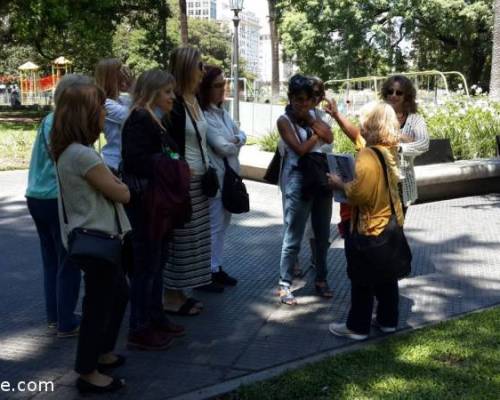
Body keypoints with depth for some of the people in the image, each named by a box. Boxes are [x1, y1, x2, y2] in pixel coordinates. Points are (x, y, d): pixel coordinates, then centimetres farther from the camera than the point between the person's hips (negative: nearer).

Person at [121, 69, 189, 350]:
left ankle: (156, 318, 29)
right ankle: (140, 331, 9)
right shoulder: (139, 120, -16)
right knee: (146, 266, -2)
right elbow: (135, 161, -26)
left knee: (158, 263, 16)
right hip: (146, 205, -10)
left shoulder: (156, 121, 15)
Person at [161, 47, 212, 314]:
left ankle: (179, 293, 23)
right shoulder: (173, 103, -15)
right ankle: (171, 297, 10)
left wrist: (205, 171, 14)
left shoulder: (193, 100, 12)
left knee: (192, 238, 12)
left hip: (197, 179, 9)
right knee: (180, 239, -2)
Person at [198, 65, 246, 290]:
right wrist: (235, 144, -1)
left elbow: (242, 135, 12)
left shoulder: (222, 112, 10)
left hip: (229, 176, 9)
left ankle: (217, 267, 26)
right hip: (214, 178, -9)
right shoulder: (203, 115, -19)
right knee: (213, 226, -2)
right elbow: (223, 148, -22)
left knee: (223, 224, 15)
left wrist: (234, 141, -11)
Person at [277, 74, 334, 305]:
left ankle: (321, 279, 26)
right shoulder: (284, 120, -6)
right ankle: (285, 285, 8)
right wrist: (317, 134, -2)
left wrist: (309, 118, -6)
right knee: (293, 237, -1)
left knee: (322, 234, 12)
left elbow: (329, 138, -3)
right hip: (297, 180, -6)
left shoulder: (313, 116, 12)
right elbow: (300, 149, -16)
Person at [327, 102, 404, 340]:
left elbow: (359, 194, -28)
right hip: (391, 223, 9)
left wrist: (340, 185, -12)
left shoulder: (367, 156, -26)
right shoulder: (390, 150, 2)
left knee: (362, 279, 6)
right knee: (386, 275, 19)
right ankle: (388, 320, 32)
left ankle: (358, 327, 18)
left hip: (369, 227, -9)